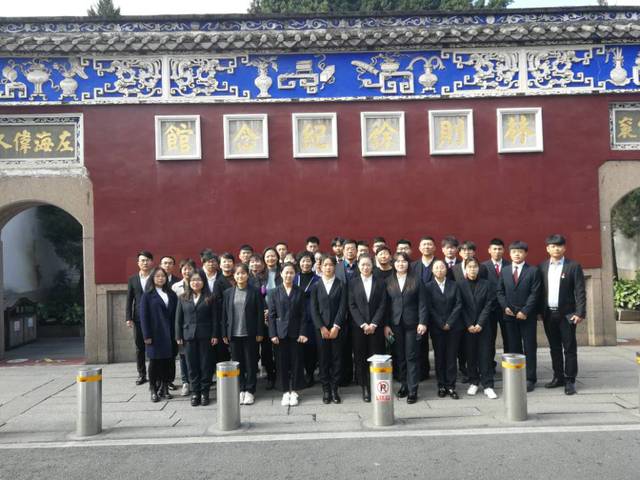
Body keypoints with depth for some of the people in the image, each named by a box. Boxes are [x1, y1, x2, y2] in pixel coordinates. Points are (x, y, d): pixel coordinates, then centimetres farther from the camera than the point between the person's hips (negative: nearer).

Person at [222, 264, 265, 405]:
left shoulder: (255, 292, -2)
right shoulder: (228, 293, 6)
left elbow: (260, 313, -3)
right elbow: (224, 314, 6)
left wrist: (259, 333, -6)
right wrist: (224, 334, 2)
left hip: (250, 334, -2)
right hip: (234, 334, 2)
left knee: (251, 363, 4)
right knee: (237, 362, 8)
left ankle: (250, 391, 15)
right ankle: (241, 390, 19)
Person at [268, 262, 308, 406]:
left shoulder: (300, 292, 5)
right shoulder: (275, 293, 4)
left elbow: (303, 314, 1)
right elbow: (271, 315, 2)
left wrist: (302, 333, -7)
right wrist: (273, 334, -6)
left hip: (295, 332, 0)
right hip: (281, 333, 0)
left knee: (296, 362, 3)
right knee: (282, 362, 3)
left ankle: (294, 391, 15)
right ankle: (285, 391, 15)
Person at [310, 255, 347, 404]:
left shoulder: (341, 285, 4)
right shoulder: (316, 286, 7)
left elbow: (342, 308, -2)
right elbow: (313, 309, 2)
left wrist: (336, 327, -10)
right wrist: (322, 327, -7)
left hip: (337, 328, -1)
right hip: (320, 328, 1)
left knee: (337, 358, 2)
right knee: (323, 359, 3)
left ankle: (334, 389, 11)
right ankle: (326, 390, 11)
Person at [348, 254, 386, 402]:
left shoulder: (380, 282, 6)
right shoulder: (353, 283, 6)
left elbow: (382, 305, 1)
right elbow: (352, 306, 0)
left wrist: (373, 324, -9)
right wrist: (362, 324, -9)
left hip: (376, 327, 0)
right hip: (358, 327, 0)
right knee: (361, 359, 1)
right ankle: (365, 388, 10)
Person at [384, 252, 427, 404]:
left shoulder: (416, 281, 3)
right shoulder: (388, 282, 7)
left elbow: (422, 304, 0)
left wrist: (422, 322, -10)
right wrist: (386, 325, 0)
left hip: (412, 324, -2)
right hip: (395, 324, 2)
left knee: (411, 357, -1)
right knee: (400, 356, 6)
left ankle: (413, 390, 4)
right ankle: (404, 385, 17)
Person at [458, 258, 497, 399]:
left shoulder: (486, 284, 3)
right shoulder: (460, 285, 0)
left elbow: (489, 305, -1)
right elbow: (460, 307, -2)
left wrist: (480, 324, -9)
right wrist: (468, 325, -9)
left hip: (483, 326, 0)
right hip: (467, 326, 0)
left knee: (485, 354, 0)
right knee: (470, 354, 5)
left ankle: (488, 386, 4)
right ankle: (473, 382, 17)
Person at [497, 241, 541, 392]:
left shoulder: (533, 271, 0)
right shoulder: (504, 271, 11)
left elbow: (534, 293, -6)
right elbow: (500, 292, 10)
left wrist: (525, 311, -13)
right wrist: (505, 307, -5)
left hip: (527, 316, -3)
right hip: (510, 315, 3)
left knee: (529, 347, 3)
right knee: (513, 347, 7)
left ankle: (530, 379, 9)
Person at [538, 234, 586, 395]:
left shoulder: (573, 266, -3)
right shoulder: (542, 267, 6)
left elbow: (580, 291, -6)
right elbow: (539, 291, 9)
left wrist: (580, 313, -13)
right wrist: (540, 311, 5)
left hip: (566, 314, -3)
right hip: (548, 314, 4)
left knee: (569, 348, 2)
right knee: (554, 347, 12)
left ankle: (570, 380, 8)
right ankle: (558, 377, 22)